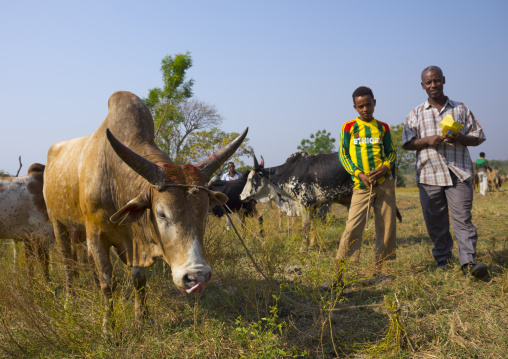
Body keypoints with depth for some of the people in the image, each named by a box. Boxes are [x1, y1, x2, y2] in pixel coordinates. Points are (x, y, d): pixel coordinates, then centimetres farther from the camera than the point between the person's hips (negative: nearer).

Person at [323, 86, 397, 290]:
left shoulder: (382, 128, 11)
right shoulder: (349, 127, 4)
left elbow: (391, 152, 13)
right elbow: (343, 155, 1)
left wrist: (385, 167, -9)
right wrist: (359, 174, -12)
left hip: (385, 183, 3)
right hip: (361, 185, -3)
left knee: (386, 226, 4)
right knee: (353, 226, -9)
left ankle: (378, 270, 17)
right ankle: (338, 275, -5)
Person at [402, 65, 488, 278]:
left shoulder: (461, 109, 12)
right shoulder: (416, 114, 13)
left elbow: (478, 137, 12)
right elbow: (406, 143, 7)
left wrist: (460, 138, -10)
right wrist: (427, 141, -11)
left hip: (459, 173, -1)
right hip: (429, 175, 1)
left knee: (463, 217, -10)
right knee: (435, 221, 5)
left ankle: (468, 261, -8)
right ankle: (442, 260, 18)